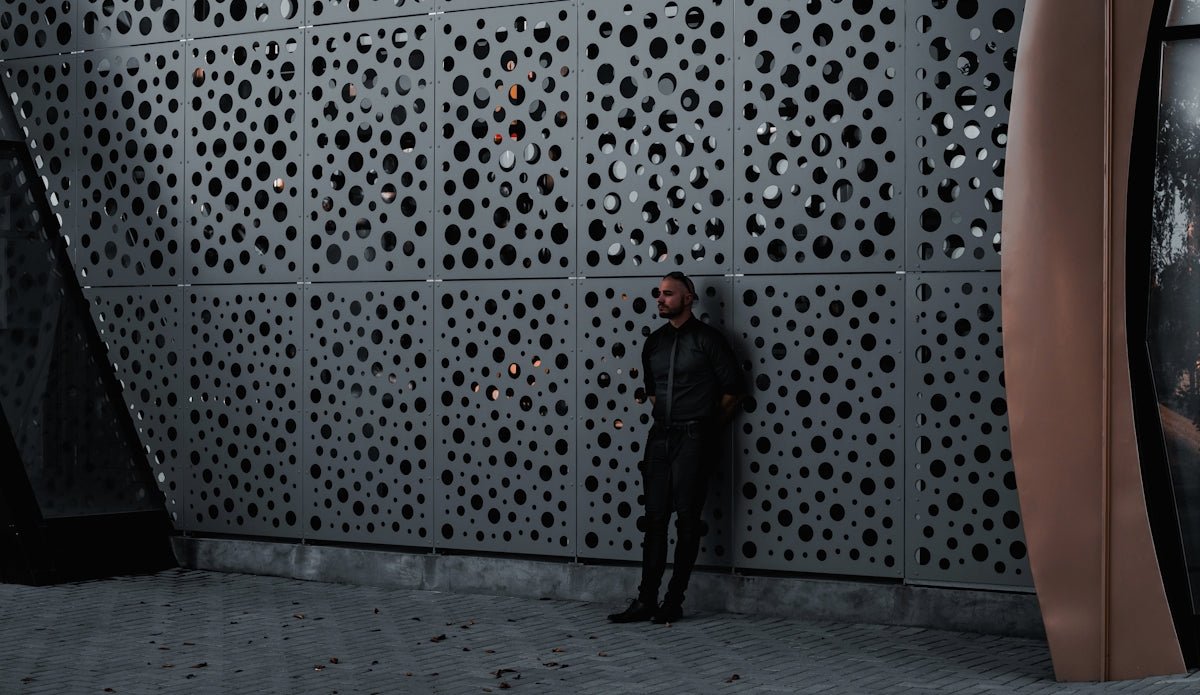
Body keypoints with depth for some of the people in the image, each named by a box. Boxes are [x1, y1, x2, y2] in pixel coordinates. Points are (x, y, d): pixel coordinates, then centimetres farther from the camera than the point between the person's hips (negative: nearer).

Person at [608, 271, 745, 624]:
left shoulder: (707, 338, -4)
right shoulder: (655, 342, 13)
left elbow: (732, 389, -1)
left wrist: (709, 425, 7)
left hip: (693, 438, -6)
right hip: (660, 436, 6)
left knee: (686, 519, -2)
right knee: (655, 518, 3)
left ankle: (674, 602, 3)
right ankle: (646, 601, 4)